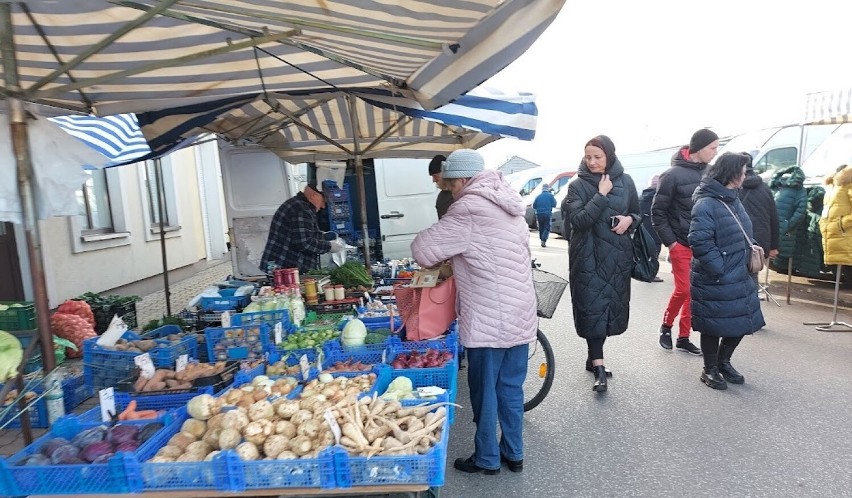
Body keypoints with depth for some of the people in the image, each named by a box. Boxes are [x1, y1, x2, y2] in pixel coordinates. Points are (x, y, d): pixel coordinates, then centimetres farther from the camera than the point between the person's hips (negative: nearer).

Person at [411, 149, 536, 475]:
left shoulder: (470, 208, -16)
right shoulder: (509, 204, 12)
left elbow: (423, 249, -15)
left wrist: (440, 259, 6)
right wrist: (456, 260, 11)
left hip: (488, 320, -8)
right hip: (520, 316, 8)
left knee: (485, 392, 9)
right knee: (511, 388, 18)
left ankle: (487, 459, 26)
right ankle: (513, 454, 33)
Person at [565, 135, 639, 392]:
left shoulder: (625, 181, 5)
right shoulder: (578, 185, -3)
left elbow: (637, 212, 16)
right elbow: (578, 220, -15)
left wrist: (630, 219, -6)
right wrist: (601, 195, -17)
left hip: (618, 255, 4)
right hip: (589, 257, -3)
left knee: (612, 304, 9)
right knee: (592, 307, -7)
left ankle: (594, 356, 26)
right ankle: (598, 366, -2)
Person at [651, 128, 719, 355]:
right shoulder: (673, 175, -10)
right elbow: (657, 211, -7)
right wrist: (670, 241, -10)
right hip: (681, 244, -5)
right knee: (683, 290, -7)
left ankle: (683, 337, 19)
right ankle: (666, 325, 19)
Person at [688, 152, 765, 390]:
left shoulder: (733, 200, 10)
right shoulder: (706, 204, -20)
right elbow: (699, 241, -26)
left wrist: (751, 245, 7)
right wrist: (719, 269, -23)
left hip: (739, 278, 9)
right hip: (714, 281, -9)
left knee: (742, 322, 16)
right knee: (714, 326, 5)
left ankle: (723, 362, 36)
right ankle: (710, 370, 23)